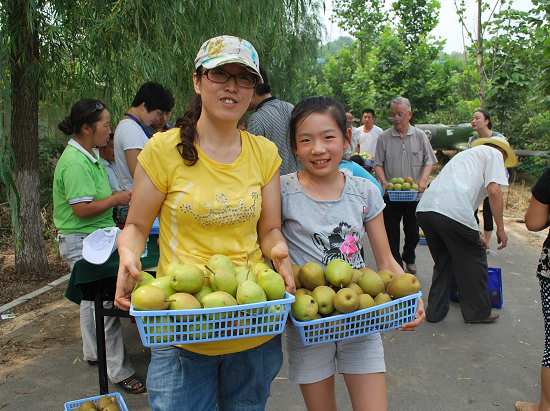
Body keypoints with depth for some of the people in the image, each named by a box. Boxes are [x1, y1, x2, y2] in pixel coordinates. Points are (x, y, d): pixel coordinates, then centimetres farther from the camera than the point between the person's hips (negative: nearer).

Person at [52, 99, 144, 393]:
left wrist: (115, 198, 8)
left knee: (92, 297, 21)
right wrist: (118, 199, -16)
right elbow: (82, 209, -26)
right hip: (82, 243, -11)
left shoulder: (87, 156, 9)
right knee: (105, 303, -6)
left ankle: (92, 353, 38)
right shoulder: (75, 162, -23)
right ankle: (118, 371, 3)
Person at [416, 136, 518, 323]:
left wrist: (474, 236, 49)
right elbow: (494, 191, -2)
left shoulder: (467, 153, 38)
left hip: (424, 208, 7)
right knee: (473, 263, 14)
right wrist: (500, 228, 6)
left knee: (443, 262, 25)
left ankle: (435, 311, 30)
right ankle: (478, 312, 28)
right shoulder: (494, 154, 16)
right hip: (454, 213, -7)